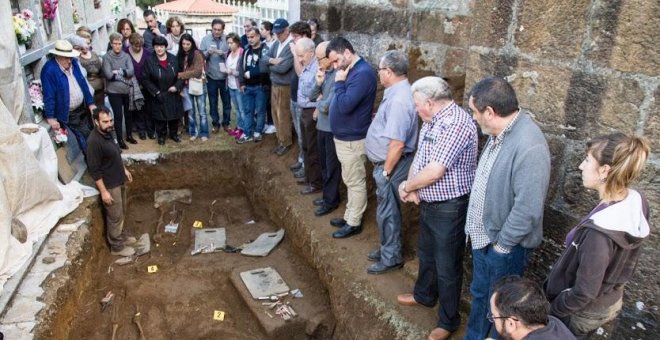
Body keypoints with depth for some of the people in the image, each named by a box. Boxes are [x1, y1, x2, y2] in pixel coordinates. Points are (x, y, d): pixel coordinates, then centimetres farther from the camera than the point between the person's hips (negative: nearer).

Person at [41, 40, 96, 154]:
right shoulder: (49, 70, -21)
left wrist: (90, 103, 8)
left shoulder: (73, 63, -1)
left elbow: (83, 83, 8)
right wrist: (51, 118, -17)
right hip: (68, 114, -7)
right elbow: (49, 96, -19)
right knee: (85, 138, -2)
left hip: (82, 108, 7)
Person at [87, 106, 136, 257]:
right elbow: (94, 170, -25)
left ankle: (120, 236, 42)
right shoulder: (94, 141, -28)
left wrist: (124, 169, 22)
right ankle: (117, 246, 22)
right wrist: (103, 191, -22)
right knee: (115, 216, 6)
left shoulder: (107, 133, 0)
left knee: (119, 213, 24)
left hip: (118, 180, 9)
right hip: (109, 185, -9)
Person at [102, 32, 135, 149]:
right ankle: (120, 140, 14)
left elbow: (131, 71, -10)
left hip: (127, 90, 3)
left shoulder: (126, 56, 2)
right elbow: (108, 75, -17)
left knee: (129, 114, 15)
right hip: (114, 92, -3)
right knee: (118, 115, 2)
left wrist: (118, 72, -16)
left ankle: (129, 135, 33)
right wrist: (124, 74, -10)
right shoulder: (107, 57, -7)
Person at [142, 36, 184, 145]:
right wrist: (156, 92, -12)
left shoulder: (174, 59, -1)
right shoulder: (149, 61, -8)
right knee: (160, 117, 5)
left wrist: (177, 86, -12)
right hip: (159, 96, -2)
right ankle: (161, 136, 24)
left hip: (173, 95, 2)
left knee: (174, 116, 11)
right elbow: (146, 80, -7)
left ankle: (174, 134, 32)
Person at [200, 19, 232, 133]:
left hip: (225, 76, 0)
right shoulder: (205, 39, -3)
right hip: (211, 76, 1)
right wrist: (208, 52, -23)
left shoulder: (227, 39, -6)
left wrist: (223, 53, -25)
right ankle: (215, 123, 24)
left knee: (226, 101, 11)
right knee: (213, 102, 11)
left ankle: (226, 123, 25)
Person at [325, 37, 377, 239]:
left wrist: (339, 82, -18)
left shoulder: (362, 73, -22)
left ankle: (354, 223, 16)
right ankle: (349, 216, 32)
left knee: (355, 183, 3)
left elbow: (345, 105, -28)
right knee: (350, 181, 19)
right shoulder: (352, 71, 10)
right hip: (344, 137, 10)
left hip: (353, 140, -10)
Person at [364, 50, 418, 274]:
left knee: (387, 213, 4)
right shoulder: (397, 92, 6)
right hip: (387, 162, 10)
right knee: (387, 210, 21)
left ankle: (391, 258, 21)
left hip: (392, 164, -10)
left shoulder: (399, 100, -27)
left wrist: (385, 172, -21)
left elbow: (397, 143, -29)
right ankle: (388, 249, 37)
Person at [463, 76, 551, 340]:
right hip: (483, 236, 9)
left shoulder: (529, 147, -30)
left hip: (504, 245, -8)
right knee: (479, 294, 26)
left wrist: (502, 244, -17)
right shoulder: (499, 133, 0)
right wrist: (475, 227, 11)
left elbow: (528, 209, -29)